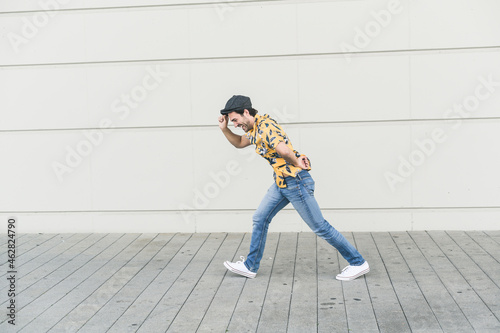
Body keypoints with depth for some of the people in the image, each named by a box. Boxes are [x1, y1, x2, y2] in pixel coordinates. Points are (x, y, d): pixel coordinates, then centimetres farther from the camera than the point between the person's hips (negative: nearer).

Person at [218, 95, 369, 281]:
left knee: (319, 226, -1)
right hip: (281, 182, 10)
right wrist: (224, 129, 15)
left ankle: (358, 263, 10)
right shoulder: (254, 130, 12)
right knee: (260, 219, 11)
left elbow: (282, 148, -36)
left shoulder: (265, 125, -20)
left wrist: (296, 162, -17)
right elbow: (239, 143, 31)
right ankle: (250, 266, 23)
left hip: (296, 181, -10)